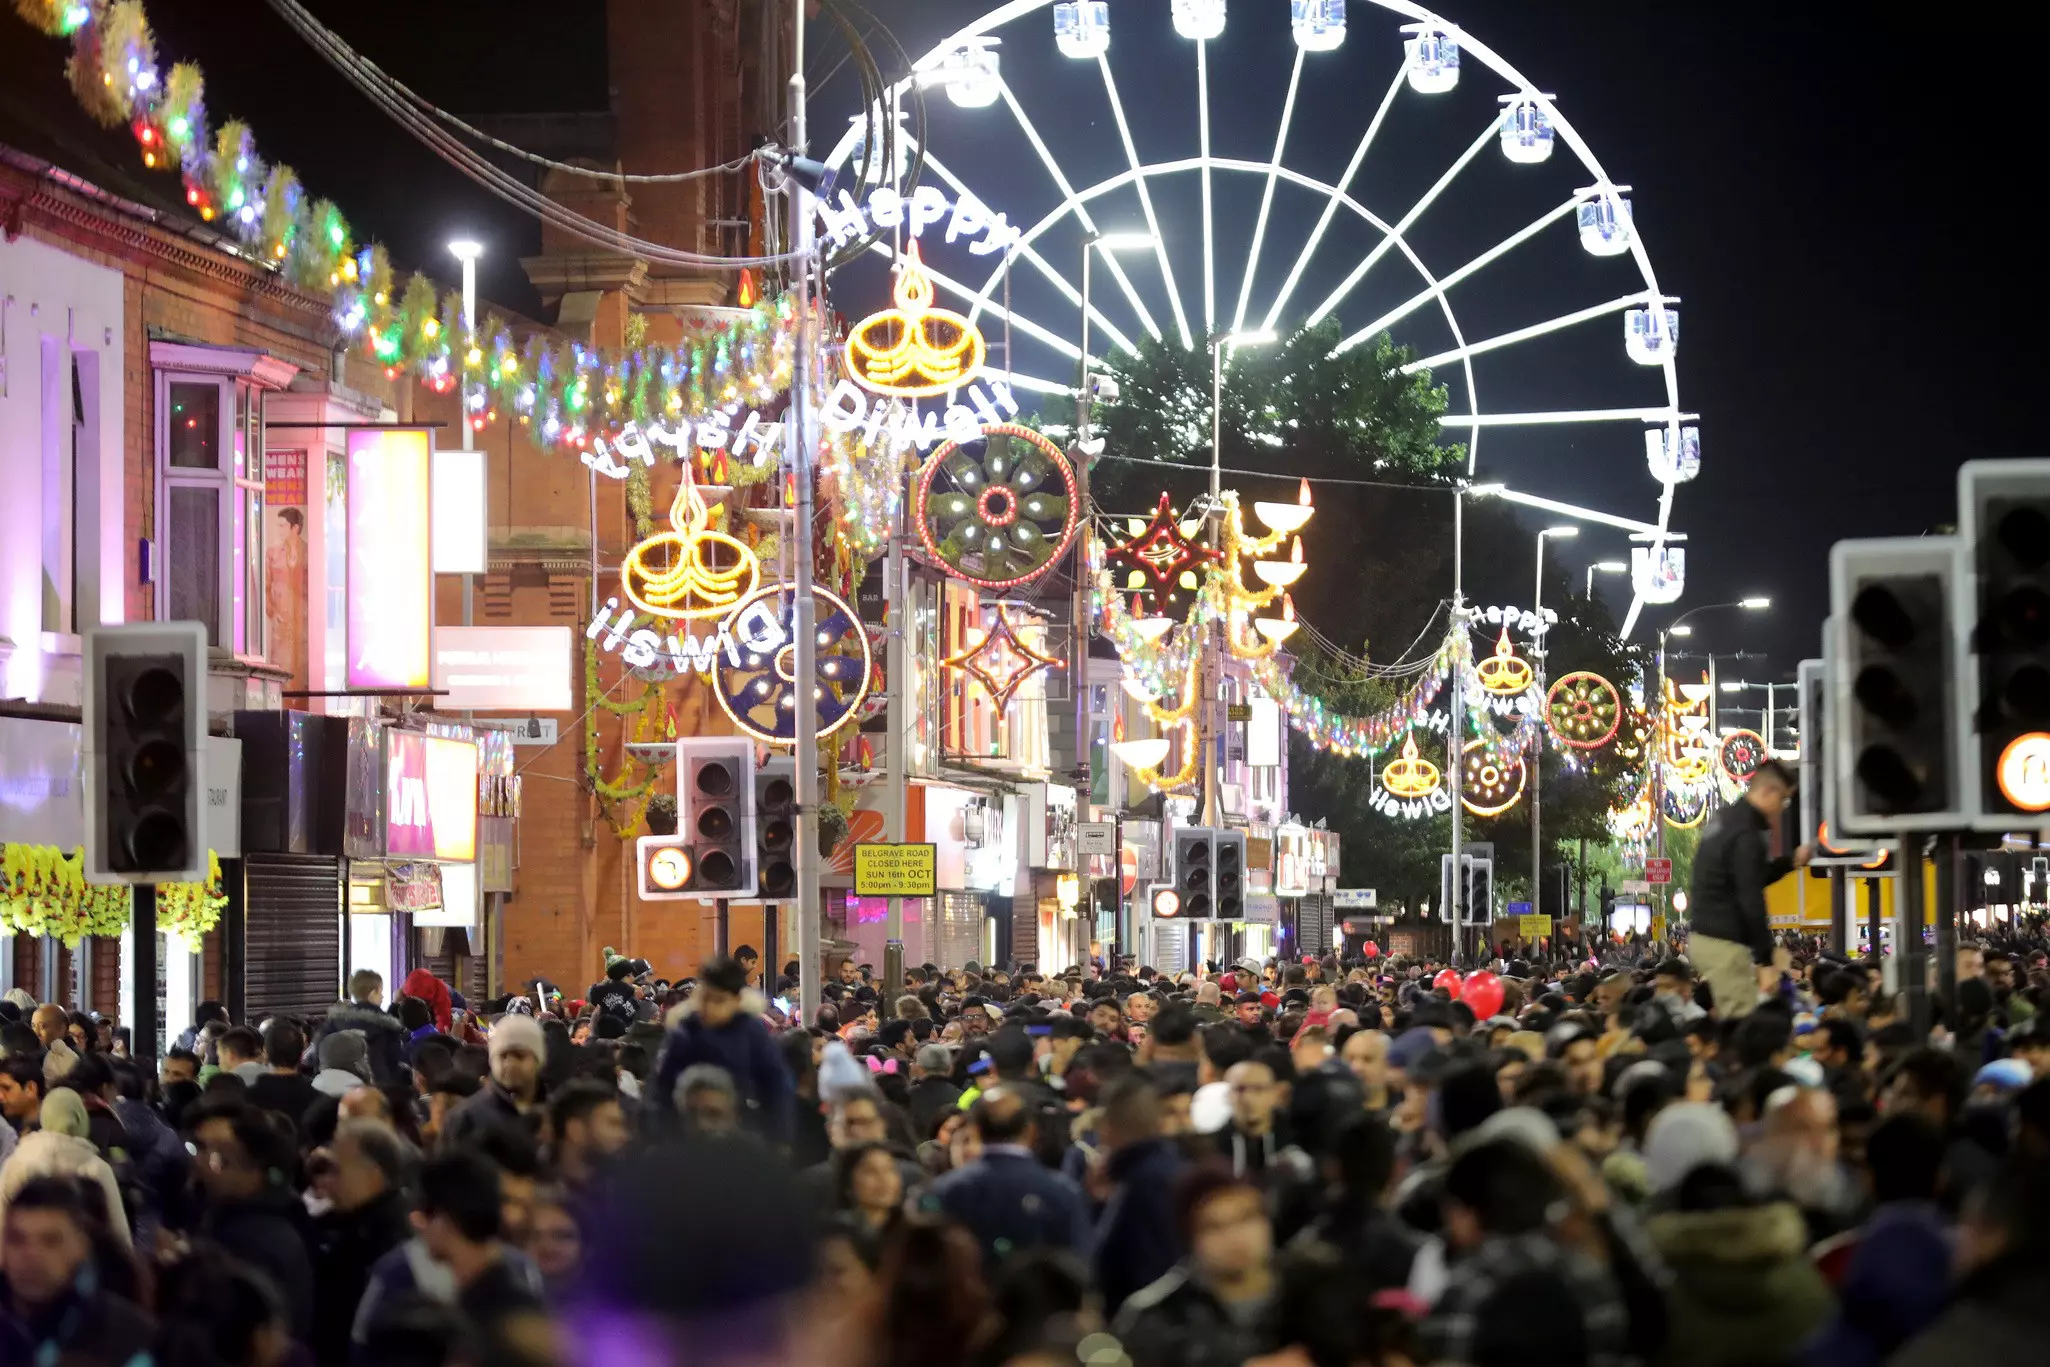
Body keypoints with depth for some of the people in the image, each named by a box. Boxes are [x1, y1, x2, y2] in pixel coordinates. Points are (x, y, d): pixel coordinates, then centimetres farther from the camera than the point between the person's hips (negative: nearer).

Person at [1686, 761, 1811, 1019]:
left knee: (1729, 1018, 13)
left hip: (1705, 937, 10)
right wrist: (1765, 959, -16)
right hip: (1725, 944, -10)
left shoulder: (1726, 820, 14)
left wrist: (1790, 861, 15)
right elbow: (1751, 899, -20)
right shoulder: (1746, 835, -17)